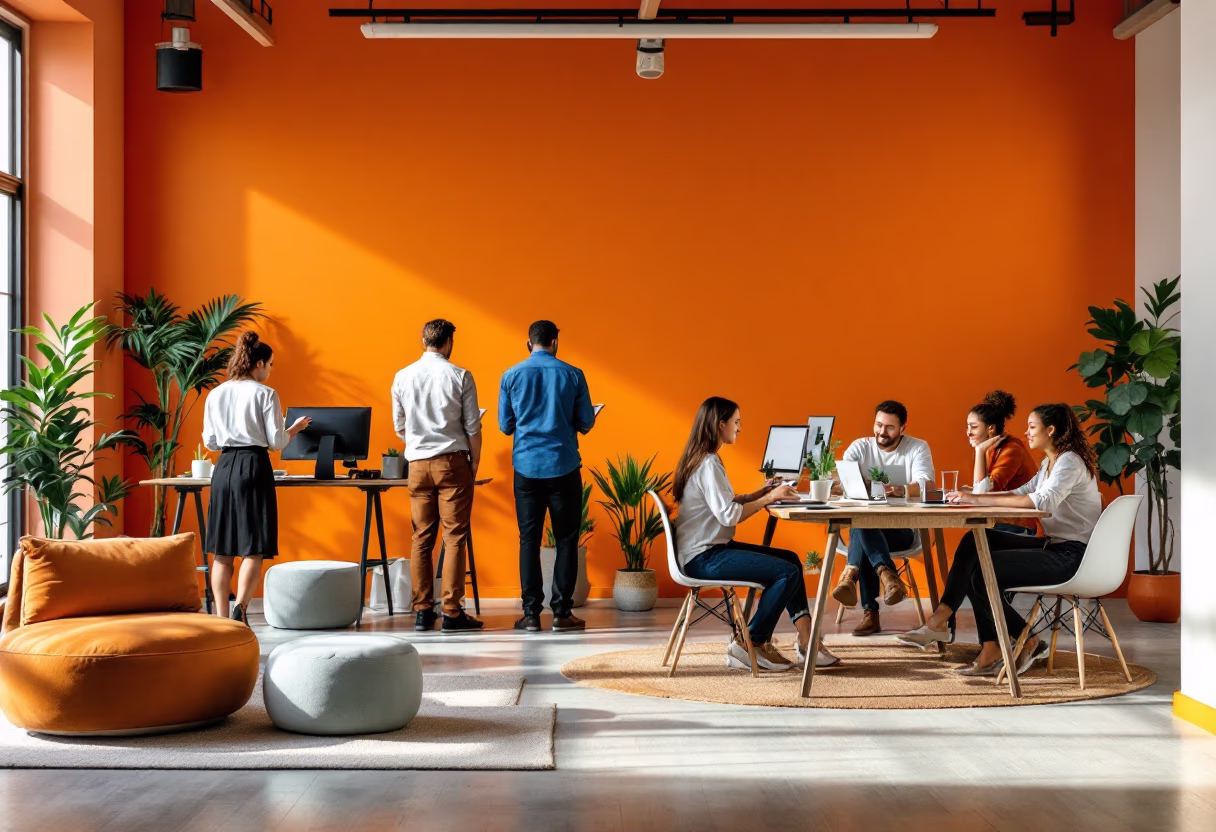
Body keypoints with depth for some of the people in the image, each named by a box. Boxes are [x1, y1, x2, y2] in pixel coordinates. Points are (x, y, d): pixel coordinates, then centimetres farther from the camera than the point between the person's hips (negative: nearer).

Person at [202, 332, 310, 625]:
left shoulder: (215, 394, 7)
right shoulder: (265, 394, -4)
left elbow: (210, 442, 11)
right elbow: (276, 442, -4)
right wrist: (296, 427, 14)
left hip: (223, 468, 4)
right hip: (254, 466, -4)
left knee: (222, 551, 8)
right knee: (254, 548, -3)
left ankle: (222, 617, 8)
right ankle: (241, 606, -20)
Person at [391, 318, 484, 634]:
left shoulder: (403, 377, 4)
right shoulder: (460, 376, -4)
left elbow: (399, 426, 11)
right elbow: (472, 427, -3)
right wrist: (475, 461, 8)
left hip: (418, 463, 3)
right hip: (452, 461, -3)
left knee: (422, 538, 7)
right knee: (454, 537, -1)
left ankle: (422, 612, 8)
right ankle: (452, 613, -2)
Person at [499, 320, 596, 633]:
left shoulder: (511, 376, 1)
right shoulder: (572, 375, -2)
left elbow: (505, 426, 6)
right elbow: (586, 423, 2)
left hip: (527, 467, 1)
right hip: (564, 466, -1)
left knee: (529, 540, 6)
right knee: (566, 539, 5)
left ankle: (531, 614, 3)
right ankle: (562, 612, 3)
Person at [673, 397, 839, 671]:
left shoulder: (702, 460, 14)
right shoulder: (708, 464, -17)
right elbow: (728, 515, -24)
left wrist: (758, 494, 6)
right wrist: (769, 498, -16)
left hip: (712, 549, 11)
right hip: (703, 558, -11)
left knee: (791, 559, 10)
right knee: (787, 572, -17)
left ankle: (806, 643, 3)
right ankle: (751, 645, -6)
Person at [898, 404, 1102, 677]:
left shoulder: (1070, 462, -15)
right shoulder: (1049, 463, 18)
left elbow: (1042, 501, -30)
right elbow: (1022, 493, 14)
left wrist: (977, 499, -31)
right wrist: (971, 497, -1)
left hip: (1071, 554, -10)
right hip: (1053, 545, 10)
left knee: (981, 572, -16)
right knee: (975, 541, -4)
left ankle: (1028, 642, 1)